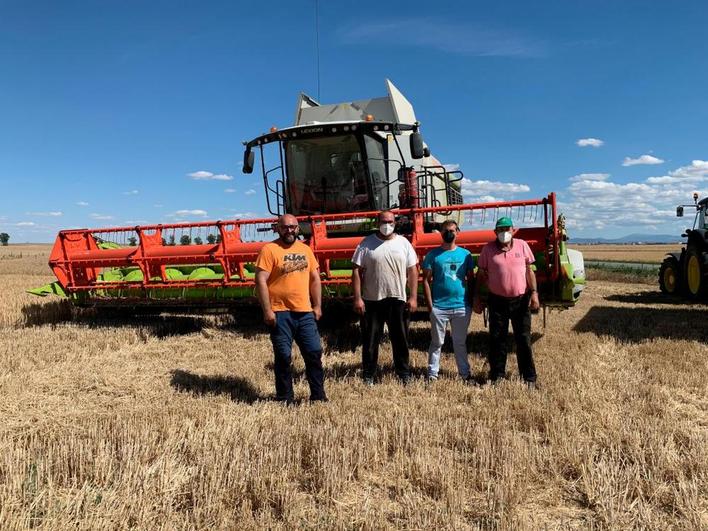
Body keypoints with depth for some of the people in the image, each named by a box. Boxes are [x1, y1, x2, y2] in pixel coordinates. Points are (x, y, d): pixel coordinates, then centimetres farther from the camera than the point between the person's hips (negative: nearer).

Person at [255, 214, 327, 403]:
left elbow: (315, 279, 16)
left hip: (305, 312, 5)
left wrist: (317, 306, 10)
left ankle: (318, 395, 22)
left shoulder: (305, 249, 12)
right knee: (283, 356, 4)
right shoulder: (269, 250, -5)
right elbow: (261, 281, -11)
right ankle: (285, 398, 19)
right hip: (280, 313, -5)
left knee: (314, 353, 8)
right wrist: (267, 311, -15)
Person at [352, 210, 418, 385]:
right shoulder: (366, 243, -1)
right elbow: (357, 271, -3)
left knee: (400, 339, 11)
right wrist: (357, 298, -10)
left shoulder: (403, 243, 4)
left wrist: (413, 297, -2)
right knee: (370, 340, 7)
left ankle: (404, 374, 25)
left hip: (397, 300, 1)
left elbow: (412, 271, 4)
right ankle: (368, 376, 19)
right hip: (371, 300, -1)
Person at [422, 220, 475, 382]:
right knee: (437, 342, 6)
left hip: (462, 307, 2)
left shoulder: (465, 254, 7)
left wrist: (471, 301, 4)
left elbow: (471, 279, 11)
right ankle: (432, 374, 14)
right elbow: (426, 280, -1)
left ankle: (465, 373, 22)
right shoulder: (433, 255, 0)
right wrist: (430, 305, -6)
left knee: (460, 342, 13)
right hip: (439, 307, -2)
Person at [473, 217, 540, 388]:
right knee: (497, 340, 7)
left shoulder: (522, 245, 2)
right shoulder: (488, 249, -1)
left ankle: (529, 378, 17)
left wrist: (534, 293, -3)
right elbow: (481, 274, 3)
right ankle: (496, 376, 20)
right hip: (497, 301, 0)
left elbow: (529, 271, 6)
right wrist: (476, 298, 1)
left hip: (521, 300, 1)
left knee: (524, 340, 6)